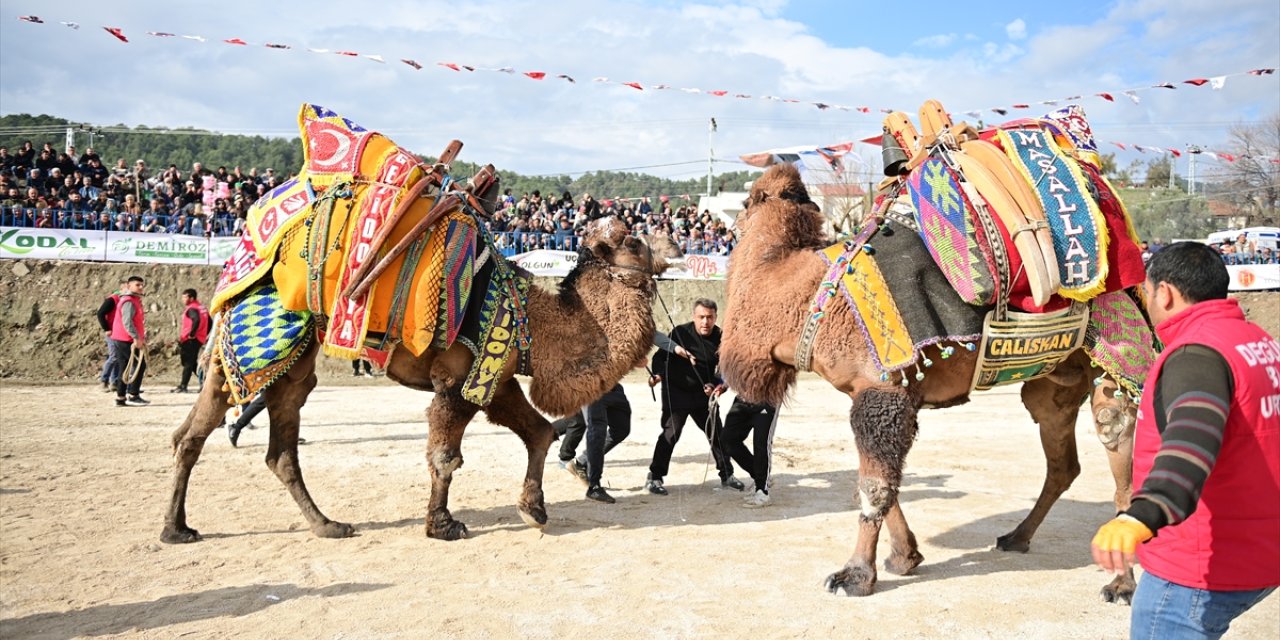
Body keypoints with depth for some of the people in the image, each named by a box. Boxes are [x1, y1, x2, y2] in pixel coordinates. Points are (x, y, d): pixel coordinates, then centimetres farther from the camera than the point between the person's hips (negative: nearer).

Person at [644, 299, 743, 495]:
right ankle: (654, 477, -2)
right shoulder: (680, 333, -15)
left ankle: (726, 475, 26)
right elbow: (660, 356, -11)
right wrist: (658, 374, -29)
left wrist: (719, 385, -15)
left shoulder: (719, 338, -3)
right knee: (671, 433, -12)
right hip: (676, 392, -5)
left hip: (703, 393, 5)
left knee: (716, 432, 10)